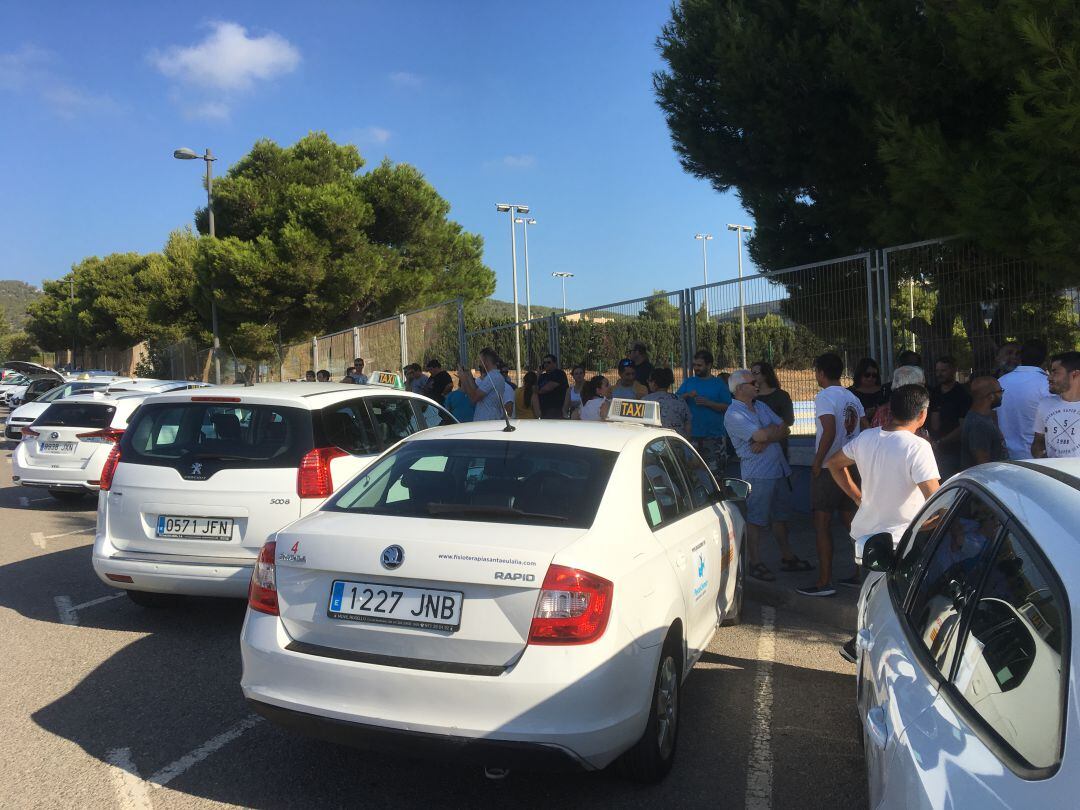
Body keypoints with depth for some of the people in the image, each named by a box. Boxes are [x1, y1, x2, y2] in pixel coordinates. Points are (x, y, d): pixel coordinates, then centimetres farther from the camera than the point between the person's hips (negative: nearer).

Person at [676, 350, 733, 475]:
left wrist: (708, 403, -15)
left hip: (714, 436, -2)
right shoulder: (688, 382, 13)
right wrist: (687, 395, -13)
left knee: (715, 471, -2)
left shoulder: (719, 384, 4)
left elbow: (727, 407, -4)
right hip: (692, 435, 3)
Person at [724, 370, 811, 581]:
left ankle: (787, 557, 27)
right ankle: (755, 563, 6)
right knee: (755, 519, -3)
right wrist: (775, 429, -1)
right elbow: (761, 435, -22)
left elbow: (784, 429, 5)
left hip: (779, 469, 8)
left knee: (780, 515, 16)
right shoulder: (733, 415, -12)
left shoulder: (761, 406, 14)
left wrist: (765, 440, -13)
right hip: (758, 474, -8)